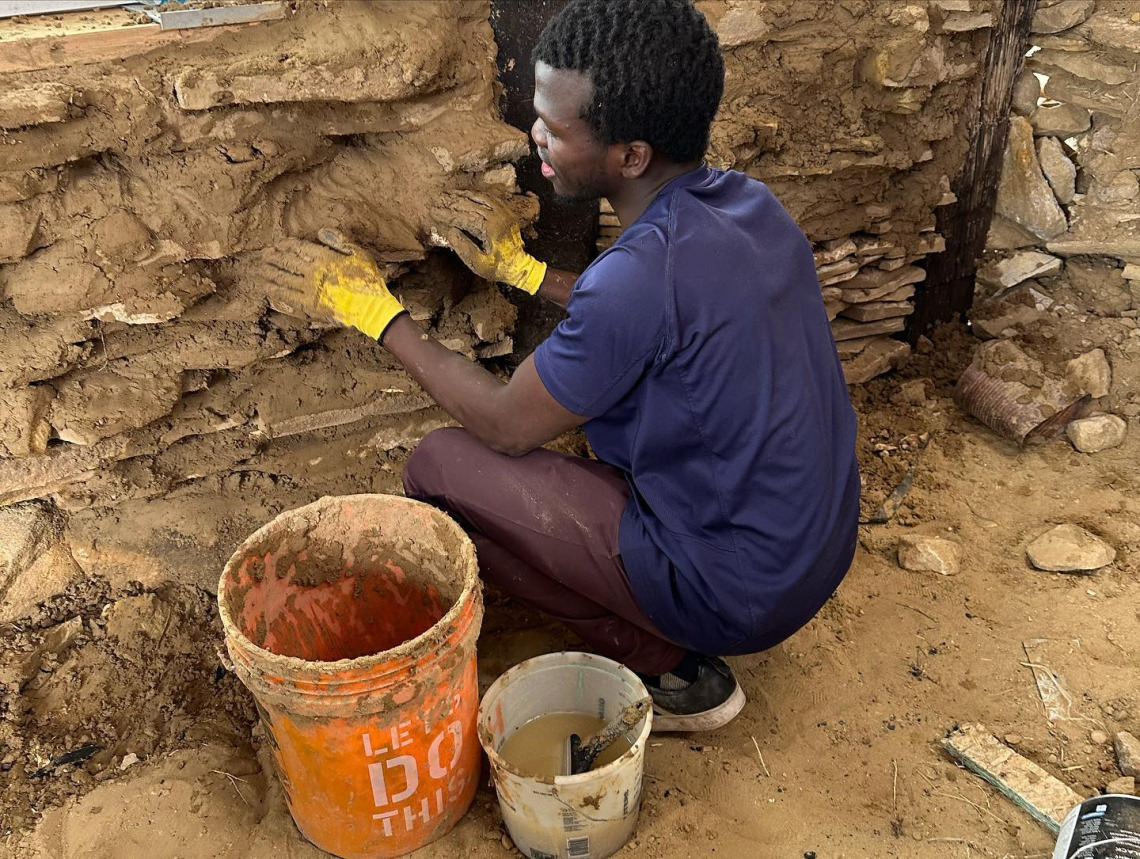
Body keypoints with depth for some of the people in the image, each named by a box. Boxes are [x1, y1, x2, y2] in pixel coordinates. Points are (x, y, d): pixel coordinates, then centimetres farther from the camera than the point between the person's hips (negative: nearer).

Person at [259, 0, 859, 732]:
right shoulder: (749, 204, -3)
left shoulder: (645, 272, -28)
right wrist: (520, 269, 17)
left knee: (440, 468, -5)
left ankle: (671, 668, 2)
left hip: (736, 591, -8)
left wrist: (375, 310, -4)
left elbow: (507, 426, -14)